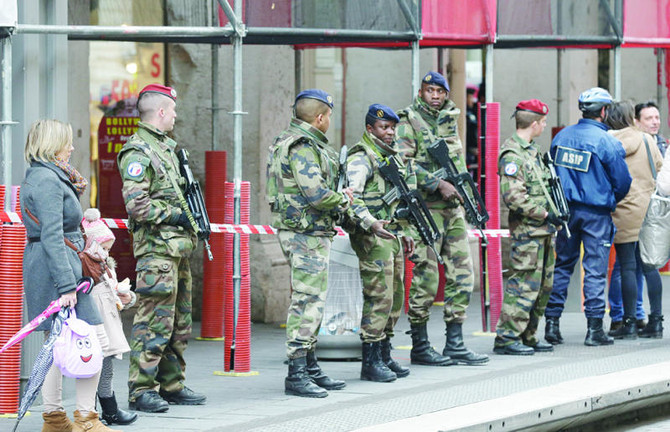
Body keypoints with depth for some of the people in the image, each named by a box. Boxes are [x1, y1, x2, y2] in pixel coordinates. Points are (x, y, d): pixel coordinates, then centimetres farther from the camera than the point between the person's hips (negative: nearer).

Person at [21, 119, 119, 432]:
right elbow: (52, 236, -22)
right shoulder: (48, 180, -15)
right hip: (55, 265, -11)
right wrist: (67, 284, -25)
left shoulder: (38, 176, 16)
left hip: (40, 265, 11)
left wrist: (74, 190, 13)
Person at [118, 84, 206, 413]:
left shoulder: (166, 147, 19)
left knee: (179, 323, 13)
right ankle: (140, 391, -7)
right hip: (156, 247, -10)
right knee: (154, 322, -10)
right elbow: (136, 204, -20)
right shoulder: (137, 152, -12)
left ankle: (172, 385, 20)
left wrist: (195, 219, 16)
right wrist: (174, 215, -14)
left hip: (178, 247, 10)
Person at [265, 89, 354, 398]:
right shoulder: (301, 147, -17)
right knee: (307, 301, -10)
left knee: (311, 301, 15)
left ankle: (310, 367, 22)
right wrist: (344, 199, -7)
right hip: (306, 234, -11)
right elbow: (316, 194, -24)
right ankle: (296, 375, -10)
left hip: (313, 233, 11)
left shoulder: (308, 143, 17)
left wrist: (338, 197, 9)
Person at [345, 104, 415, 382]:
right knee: (379, 299, -11)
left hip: (392, 236, 9)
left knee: (394, 298, 11)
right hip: (372, 239, -9)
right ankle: (370, 362, -8)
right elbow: (352, 198, -23)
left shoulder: (392, 158, 19)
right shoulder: (361, 158, -10)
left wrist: (404, 232, 24)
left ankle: (385, 356, 19)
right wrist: (371, 224, -36)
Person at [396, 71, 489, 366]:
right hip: (425, 208, -7)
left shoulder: (449, 120, 17)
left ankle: (455, 344, 10)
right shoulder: (408, 121, -5)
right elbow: (403, 162, -16)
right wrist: (438, 184, -20)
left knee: (462, 275, 5)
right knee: (425, 277, -5)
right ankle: (419, 346, 2)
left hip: (454, 208, 7)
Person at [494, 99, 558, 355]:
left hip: (544, 230, 10)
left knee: (543, 285, 11)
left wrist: (555, 212, 17)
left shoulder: (531, 151, 18)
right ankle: (506, 337, -7)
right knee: (525, 284, -10)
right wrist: (544, 214, -19)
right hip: (527, 231, -10)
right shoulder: (512, 155, -14)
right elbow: (513, 196, -22)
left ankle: (527, 336, 18)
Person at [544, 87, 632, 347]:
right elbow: (622, 181, -7)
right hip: (596, 212, -5)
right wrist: (611, 201, 14)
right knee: (595, 268, 0)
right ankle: (594, 328, -1)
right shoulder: (607, 142, -11)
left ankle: (552, 323, 8)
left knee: (562, 265, 11)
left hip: (565, 209, 5)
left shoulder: (561, 137, 4)